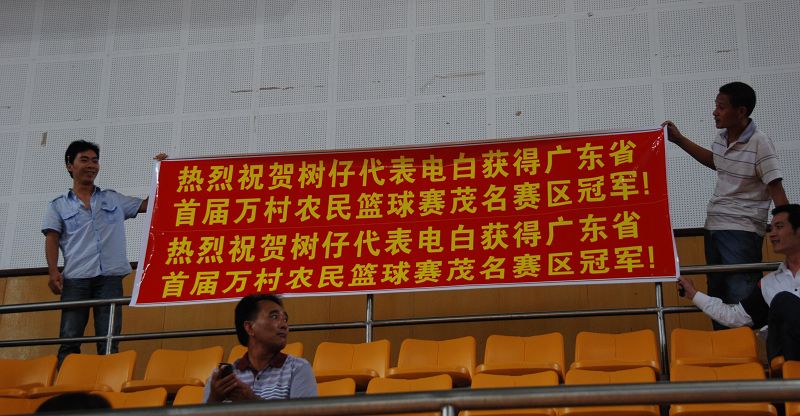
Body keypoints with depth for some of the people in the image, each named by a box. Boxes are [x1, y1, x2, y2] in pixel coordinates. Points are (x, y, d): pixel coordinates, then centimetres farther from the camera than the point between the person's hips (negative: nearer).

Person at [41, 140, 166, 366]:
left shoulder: (113, 199, 19)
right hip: (75, 278, -1)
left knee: (109, 341, -3)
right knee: (69, 339, -6)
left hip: (110, 277, 1)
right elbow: (52, 240, 4)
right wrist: (53, 272, -11)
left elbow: (149, 204, 21)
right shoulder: (58, 206, 14)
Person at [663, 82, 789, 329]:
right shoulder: (721, 139, 6)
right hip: (714, 226, 8)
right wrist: (679, 140, 27)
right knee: (717, 295, 14)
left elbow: (777, 191, -16)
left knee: (741, 298, -15)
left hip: (742, 230, -8)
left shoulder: (759, 144, -15)